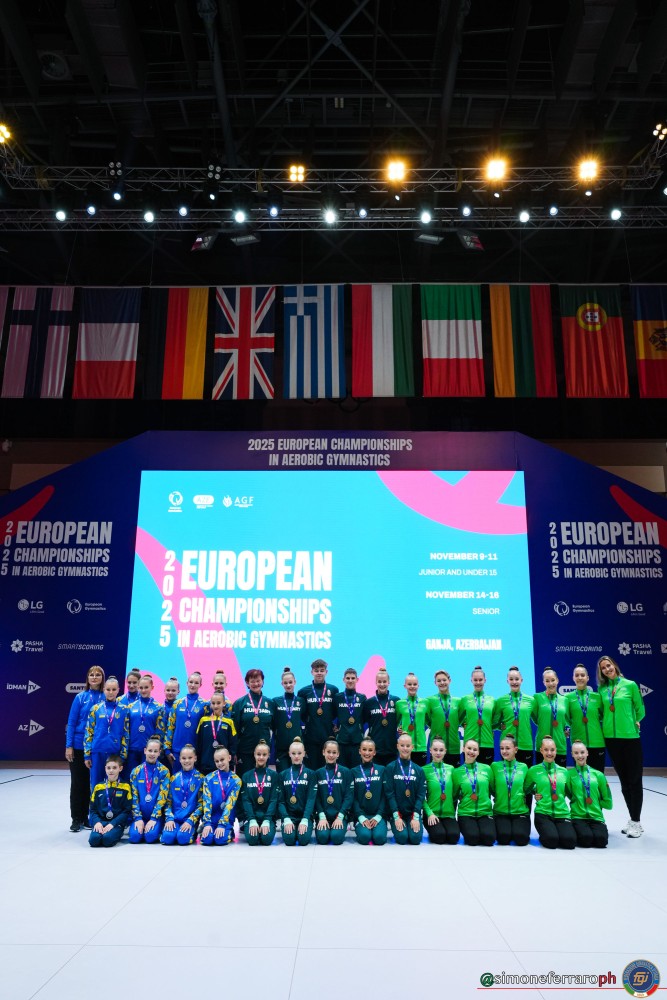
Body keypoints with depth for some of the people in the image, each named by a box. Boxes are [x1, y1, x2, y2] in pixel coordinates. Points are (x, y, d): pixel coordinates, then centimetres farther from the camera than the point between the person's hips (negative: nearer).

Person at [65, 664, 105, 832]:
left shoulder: (106, 698, 0)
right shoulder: (80, 697, -1)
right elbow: (71, 722, -1)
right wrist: (68, 746, -7)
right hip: (79, 746, -1)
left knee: (93, 783, 7)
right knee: (77, 783, 6)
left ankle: (87, 817, 20)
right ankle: (76, 818, 15)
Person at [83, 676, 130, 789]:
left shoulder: (124, 709, 2)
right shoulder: (95, 709, 2)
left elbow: (126, 734, 3)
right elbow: (88, 733, 3)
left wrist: (123, 755, -2)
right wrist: (87, 754, -1)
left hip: (115, 753, 0)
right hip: (97, 752, 0)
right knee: (96, 784, 7)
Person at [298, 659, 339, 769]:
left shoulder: (333, 690, 6)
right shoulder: (303, 692, 4)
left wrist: (335, 725, 1)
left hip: (329, 737, 1)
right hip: (310, 738, 0)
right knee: (312, 769, 3)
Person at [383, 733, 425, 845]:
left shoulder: (418, 770, 5)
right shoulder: (390, 768, -3)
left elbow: (421, 795, 0)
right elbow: (389, 793, -7)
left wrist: (416, 817, -12)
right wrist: (396, 816, -15)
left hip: (413, 813, 1)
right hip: (396, 812, -1)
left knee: (415, 838, -20)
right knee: (402, 837, -22)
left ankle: (412, 825, 12)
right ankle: (398, 829, 11)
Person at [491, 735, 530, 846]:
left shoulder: (523, 767, 5)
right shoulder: (495, 766, 1)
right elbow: (491, 789, 5)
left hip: (521, 812, 1)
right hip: (500, 813, -1)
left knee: (520, 838, -24)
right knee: (503, 837, -25)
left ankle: (518, 828, 9)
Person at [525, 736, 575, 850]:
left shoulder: (563, 771, 11)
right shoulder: (534, 770, 3)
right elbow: (525, 789, 14)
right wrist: (534, 794, -3)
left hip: (562, 814, 2)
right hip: (542, 813, -2)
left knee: (570, 841, -25)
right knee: (551, 841, -28)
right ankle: (544, 836, 9)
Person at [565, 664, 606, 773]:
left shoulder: (597, 696, 6)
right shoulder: (568, 697, 3)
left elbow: (603, 716, 15)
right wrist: (567, 729, -5)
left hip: (597, 742, 1)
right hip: (578, 743, -1)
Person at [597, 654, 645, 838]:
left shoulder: (630, 685, -3)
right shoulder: (602, 689, 5)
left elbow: (640, 709, 5)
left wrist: (634, 723, 5)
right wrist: (607, 723, 2)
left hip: (630, 736, -3)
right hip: (611, 737, 4)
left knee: (634, 779, 1)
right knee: (624, 780, 12)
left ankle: (636, 821, 9)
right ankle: (632, 818, 22)